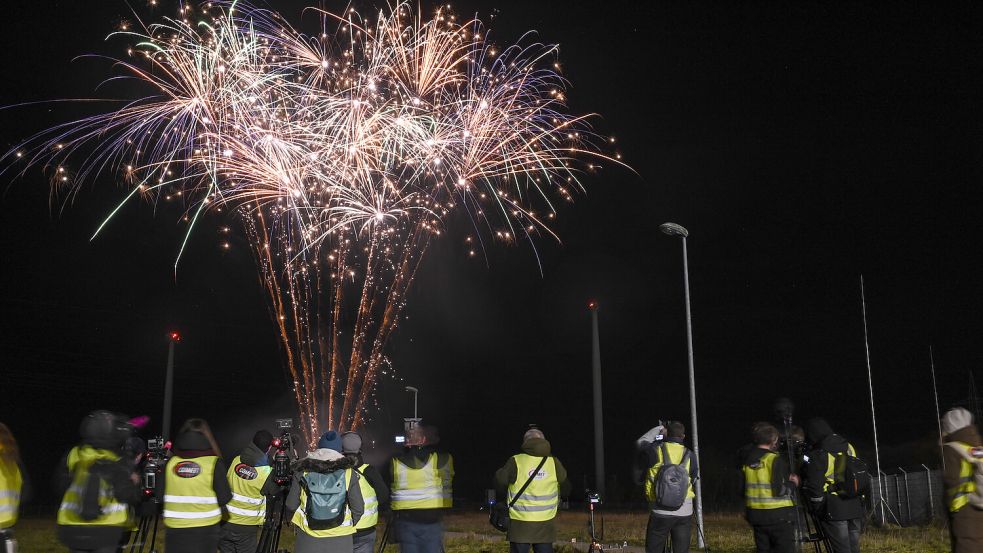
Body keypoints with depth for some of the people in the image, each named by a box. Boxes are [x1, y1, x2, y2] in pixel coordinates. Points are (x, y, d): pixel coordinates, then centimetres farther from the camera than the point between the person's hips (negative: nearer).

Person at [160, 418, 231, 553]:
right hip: (205, 530, -2)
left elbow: (160, 494, 5)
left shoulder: (171, 462, -3)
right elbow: (224, 497, -10)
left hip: (175, 530, 2)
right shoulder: (214, 463, -11)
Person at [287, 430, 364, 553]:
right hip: (340, 541, -1)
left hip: (308, 540, 1)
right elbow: (358, 508, -4)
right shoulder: (349, 473, -7)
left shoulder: (302, 472, -4)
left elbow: (291, 505, 1)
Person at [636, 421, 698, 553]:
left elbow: (640, 443, 15)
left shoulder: (654, 450, -6)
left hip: (660, 512, -2)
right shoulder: (690, 456, 1)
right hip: (685, 512, 2)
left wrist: (659, 430, 21)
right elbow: (695, 478, 12)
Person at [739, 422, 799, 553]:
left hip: (755, 514, 6)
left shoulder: (747, 460, 5)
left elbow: (742, 490, 10)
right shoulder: (776, 460, -13)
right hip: (778, 515, -6)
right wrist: (793, 483, 0)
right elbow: (780, 491, -17)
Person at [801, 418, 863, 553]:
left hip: (834, 510, -7)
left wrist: (816, 508, -1)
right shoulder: (848, 447, 8)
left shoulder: (817, 456, -13)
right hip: (855, 507, 7)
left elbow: (815, 487, -13)